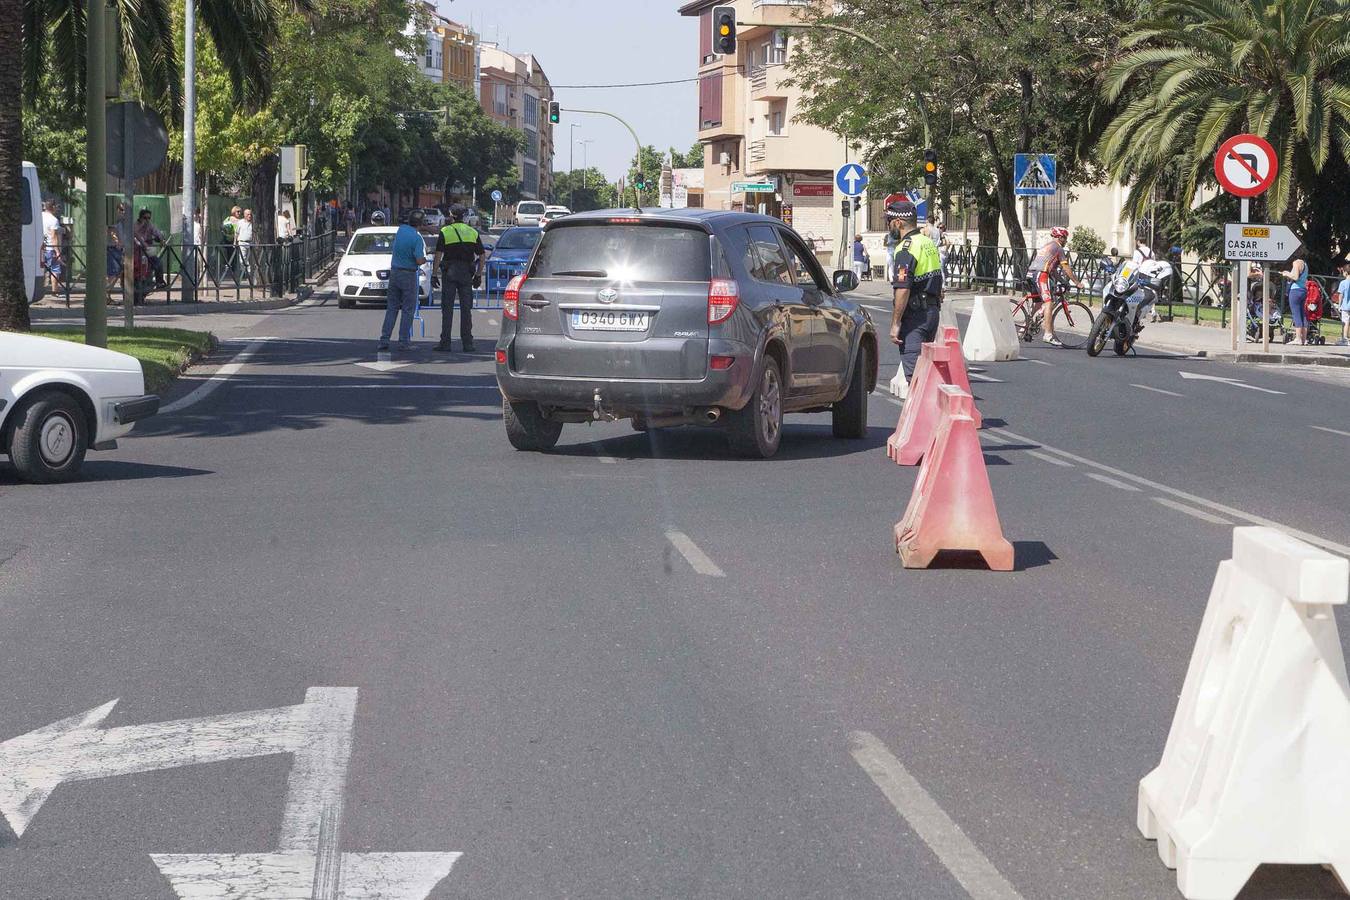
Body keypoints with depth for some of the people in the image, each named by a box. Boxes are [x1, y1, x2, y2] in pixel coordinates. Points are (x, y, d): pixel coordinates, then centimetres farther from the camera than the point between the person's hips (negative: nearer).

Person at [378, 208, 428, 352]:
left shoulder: (401, 229, 1)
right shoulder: (417, 238, -17)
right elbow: (420, 260, -22)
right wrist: (425, 258, 1)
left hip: (394, 272, 6)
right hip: (409, 275, -5)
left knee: (391, 308, 11)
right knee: (408, 309, 3)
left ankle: (384, 339, 4)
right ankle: (404, 341, 1)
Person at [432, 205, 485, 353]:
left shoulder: (445, 232, -3)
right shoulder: (473, 232, 8)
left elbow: (438, 254, -9)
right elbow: (482, 255, 7)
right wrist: (479, 274, 13)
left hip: (449, 273, -2)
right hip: (466, 274, 2)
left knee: (447, 309, 1)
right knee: (466, 309, 6)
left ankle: (445, 343, -1)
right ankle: (468, 343, 4)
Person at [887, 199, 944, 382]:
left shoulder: (906, 248, -15)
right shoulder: (929, 242, 15)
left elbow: (903, 289, -22)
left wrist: (895, 323, -19)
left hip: (914, 314, -9)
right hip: (933, 312, 9)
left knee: (914, 370, -9)